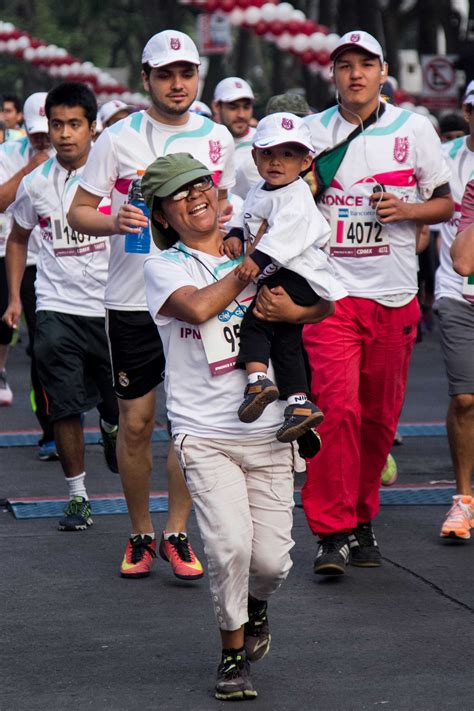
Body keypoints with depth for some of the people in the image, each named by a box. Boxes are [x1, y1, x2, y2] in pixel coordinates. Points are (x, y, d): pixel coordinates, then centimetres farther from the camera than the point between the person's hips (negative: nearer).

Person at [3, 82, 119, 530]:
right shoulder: (36, 184, 3)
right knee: (65, 408, -1)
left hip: (112, 306, -1)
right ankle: (76, 496, 10)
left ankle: (111, 430, 41)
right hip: (57, 309, 1)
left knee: (121, 406, 6)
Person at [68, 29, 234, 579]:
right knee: (135, 423, 3)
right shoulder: (119, 138, -2)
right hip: (132, 300, -2)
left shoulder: (216, 138, 6)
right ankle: (139, 534, 16)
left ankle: (176, 534, 12)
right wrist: (114, 222, -20)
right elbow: (78, 211, -1)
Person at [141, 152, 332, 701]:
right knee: (231, 544, -19)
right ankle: (233, 653, 4)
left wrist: (294, 310, -15)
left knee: (271, 559, -2)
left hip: (267, 434, 3)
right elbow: (198, 307, -19)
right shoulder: (162, 267, 2)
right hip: (204, 435, -3)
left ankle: (256, 604, 35)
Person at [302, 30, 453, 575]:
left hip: (394, 296, 1)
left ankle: (361, 519, 22)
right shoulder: (312, 131, 6)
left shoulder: (413, 128, 5)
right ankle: (333, 531, -9)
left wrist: (407, 210, -9)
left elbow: (445, 203, 9)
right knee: (337, 408, -15)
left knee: (379, 418, 6)